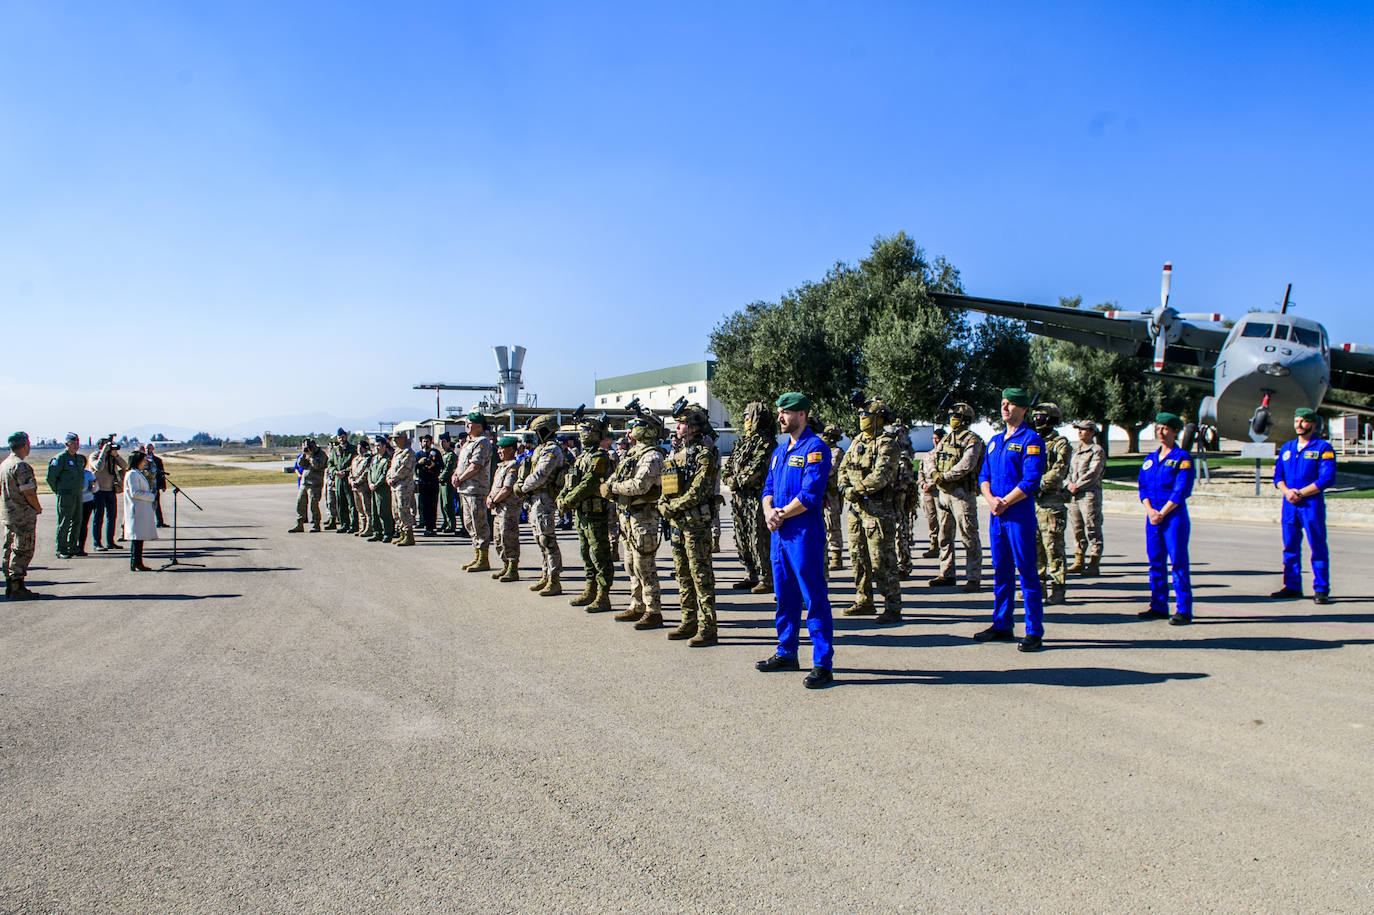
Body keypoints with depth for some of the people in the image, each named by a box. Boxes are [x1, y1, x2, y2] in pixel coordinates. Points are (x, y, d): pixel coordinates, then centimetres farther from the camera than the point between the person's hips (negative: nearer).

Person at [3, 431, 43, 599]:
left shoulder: (4, 464, 13)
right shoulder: (21, 466, -18)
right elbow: (29, 493, -22)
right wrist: (38, 508, -6)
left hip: (8, 514, 10)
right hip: (23, 516, -10)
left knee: (10, 551, 14)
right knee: (22, 552, -5)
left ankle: (10, 586, 20)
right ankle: (17, 589, -4)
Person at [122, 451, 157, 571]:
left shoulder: (138, 473, 20)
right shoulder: (132, 474, -11)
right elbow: (135, 493, -19)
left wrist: (150, 493, 13)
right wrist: (152, 497, -12)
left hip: (143, 511, 10)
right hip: (137, 511, -10)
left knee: (140, 537, 10)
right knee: (137, 537, -8)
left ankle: (137, 563, 13)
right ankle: (135, 563, -6)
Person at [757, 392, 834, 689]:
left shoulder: (815, 448, -10)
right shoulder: (780, 450, 16)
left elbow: (809, 496, -18)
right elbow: (769, 489, 17)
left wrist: (781, 515, -10)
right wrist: (769, 512, -3)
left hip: (805, 534, -9)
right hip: (779, 534, 9)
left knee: (814, 599, -5)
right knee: (784, 596, 16)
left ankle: (823, 664, 0)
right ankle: (786, 653, 29)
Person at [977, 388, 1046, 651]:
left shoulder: (1031, 440, -6)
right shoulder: (995, 440, 16)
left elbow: (1031, 481, -14)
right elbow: (984, 476, 15)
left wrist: (1004, 502, -14)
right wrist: (990, 499, -3)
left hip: (1020, 514, -7)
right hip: (997, 515, 7)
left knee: (1027, 572, -4)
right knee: (1001, 571, 12)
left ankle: (1034, 632, 1)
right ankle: (1002, 626, 21)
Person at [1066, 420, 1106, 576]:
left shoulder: (1097, 451, -3)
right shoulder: (1075, 451, 19)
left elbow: (1093, 474, -13)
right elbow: (1066, 471, 15)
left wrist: (1077, 486, -13)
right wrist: (1069, 484, -4)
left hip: (1090, 495, -7)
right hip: (1073, 496, 7)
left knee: (1092, 531, -6)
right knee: (1077, 530, 10)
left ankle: (1094, 565, -5)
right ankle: (1079, 562, 17)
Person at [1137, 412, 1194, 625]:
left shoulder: (1182, 458, -4)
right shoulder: (1150, 459, 15)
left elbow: (1181, 490, -11)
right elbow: (1142, 485, 11)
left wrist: (1162, 513, -13)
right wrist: (1150, 510, -5)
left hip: (1174, 516, -6)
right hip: (1153, 517, 6)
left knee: (1178, 562, -6)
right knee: (1156, 561, 8)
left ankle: (1183, 610, -3)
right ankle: (1159, 606, 16)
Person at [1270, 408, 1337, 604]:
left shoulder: (1323, 447, -1)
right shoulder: (1286, 448, 16)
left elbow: (1327, 478, -10)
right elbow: (1278, 475, 14)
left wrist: (1300, 493, -13)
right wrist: (1286, 491, -6)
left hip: (1312, 503, -5)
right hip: (1289, 504, 5)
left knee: (1317, 547, -3)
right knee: (1290, 546, 9)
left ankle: (1321, 590, 2)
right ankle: (1292, 587, 17)